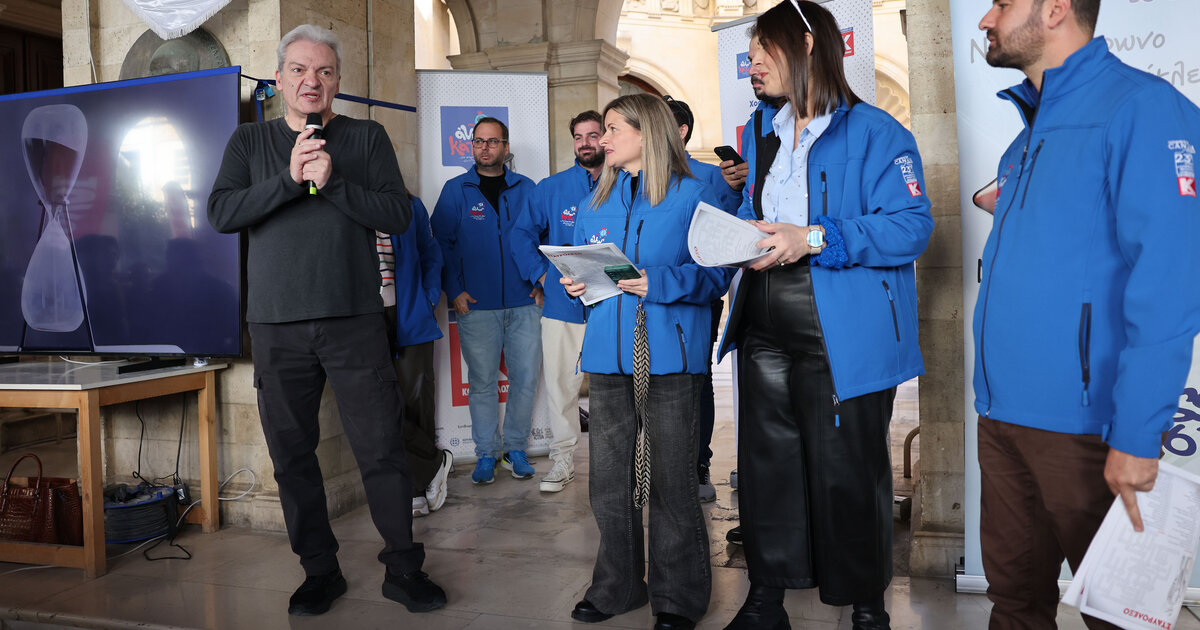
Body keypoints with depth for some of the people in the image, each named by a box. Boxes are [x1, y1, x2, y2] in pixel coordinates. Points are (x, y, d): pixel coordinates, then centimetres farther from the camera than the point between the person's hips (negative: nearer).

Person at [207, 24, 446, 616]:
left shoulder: (367, 137, 8)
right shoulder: (250, 141, 12)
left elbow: (398, 213, -4)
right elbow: (221, 213, -3)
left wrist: (331, 182, -15)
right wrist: (290, 178, -13)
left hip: (354, 320, -2)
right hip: (277, 324, 2)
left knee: (381, 451, -1)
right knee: (292, 455, 8)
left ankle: (403, 569, 13)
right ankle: (319, 571, 23)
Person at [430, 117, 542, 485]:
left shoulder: (526, 189, 9)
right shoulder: (456, 190, 5)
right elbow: (442, 243, 4)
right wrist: (454, 290, -4)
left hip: (524, 303, 2)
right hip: (476, 305, -1)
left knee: (525, 379, 4)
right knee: (482, 382, 4)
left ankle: (516, 448, 20)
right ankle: (486, 454, 16)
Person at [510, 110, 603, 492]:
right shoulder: (552, 188, 8)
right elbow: (522, 234, 11)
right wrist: (541, 274, 1)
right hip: (563, 305, 1)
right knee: (561, 385, 4)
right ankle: (563, 459, 16)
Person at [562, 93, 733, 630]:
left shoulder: (692, 196, 0)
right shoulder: (597, 203, 17)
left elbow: (715, 274, -7)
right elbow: (580, 263, 23)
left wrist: (656, 282, -19)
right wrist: (575, 284, 1)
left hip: (668, 355, -5)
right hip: (608, 354, 5)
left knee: (671, 480, 2)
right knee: (608, 479, 9)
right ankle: (616, 586, 25)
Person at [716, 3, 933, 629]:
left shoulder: (875, 132, -6)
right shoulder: (761, 138, 17)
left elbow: (911, 226, -15)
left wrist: (813, 240, -22)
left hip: (842, 336, -6)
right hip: (764, 330, 7)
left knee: (847, 471, 3)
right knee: (766, 461, 12)